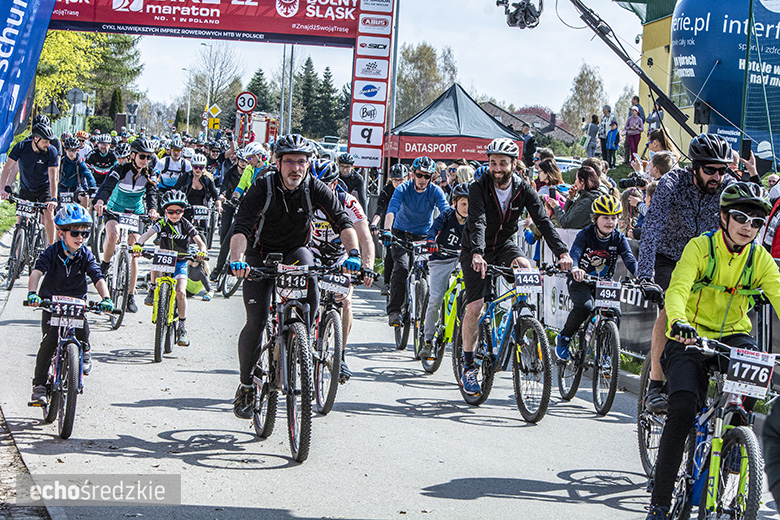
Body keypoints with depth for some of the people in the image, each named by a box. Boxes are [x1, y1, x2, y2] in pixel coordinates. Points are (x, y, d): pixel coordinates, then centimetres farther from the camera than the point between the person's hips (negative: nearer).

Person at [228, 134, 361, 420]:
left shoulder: (315, 189, -15)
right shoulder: (262, 189, -21)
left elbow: (343, 221, -22)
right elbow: (241, 228, -32)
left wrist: (352, 253, -41)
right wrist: (236, 260, -51)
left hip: (295, 252, 2)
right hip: (261, 256, -2)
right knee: (256, 321, -16)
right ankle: (246, 385, 2)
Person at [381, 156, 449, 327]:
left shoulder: (435, 191, -11)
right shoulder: (403, 189, -14)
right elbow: (391, 210, -28)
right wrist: (387, 230, -45)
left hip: (424, 236, 2)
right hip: (402, 234, -2)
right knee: (401, 268, -22)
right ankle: (394, 311, -19)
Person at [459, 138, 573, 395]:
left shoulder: (523, 190, -12)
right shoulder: (479, 188, -20)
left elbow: (543, 221, -19)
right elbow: (477, 222, -35)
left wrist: (562, 252, -34)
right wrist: (477, 254, -52)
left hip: (505, 245, 3)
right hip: (476, 251, -2)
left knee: (526, 268, -30)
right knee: (475, 306, -14)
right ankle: (468, 366, -1)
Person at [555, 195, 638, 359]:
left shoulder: (619, 238, -5)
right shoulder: (586, 234, -14)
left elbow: (629, 259, -19)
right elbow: (574, 253, -30)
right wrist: (575, 268, -55)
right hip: (581, 281, -3)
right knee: (584, 307, -32)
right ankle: (564, 338, -5)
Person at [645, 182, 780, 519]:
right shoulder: (700, 247, -11)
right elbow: (677, 288, -25)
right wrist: (678, 321, -47)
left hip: (733, 335, 3)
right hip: (690, 338, -3)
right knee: (683, 407, -24)